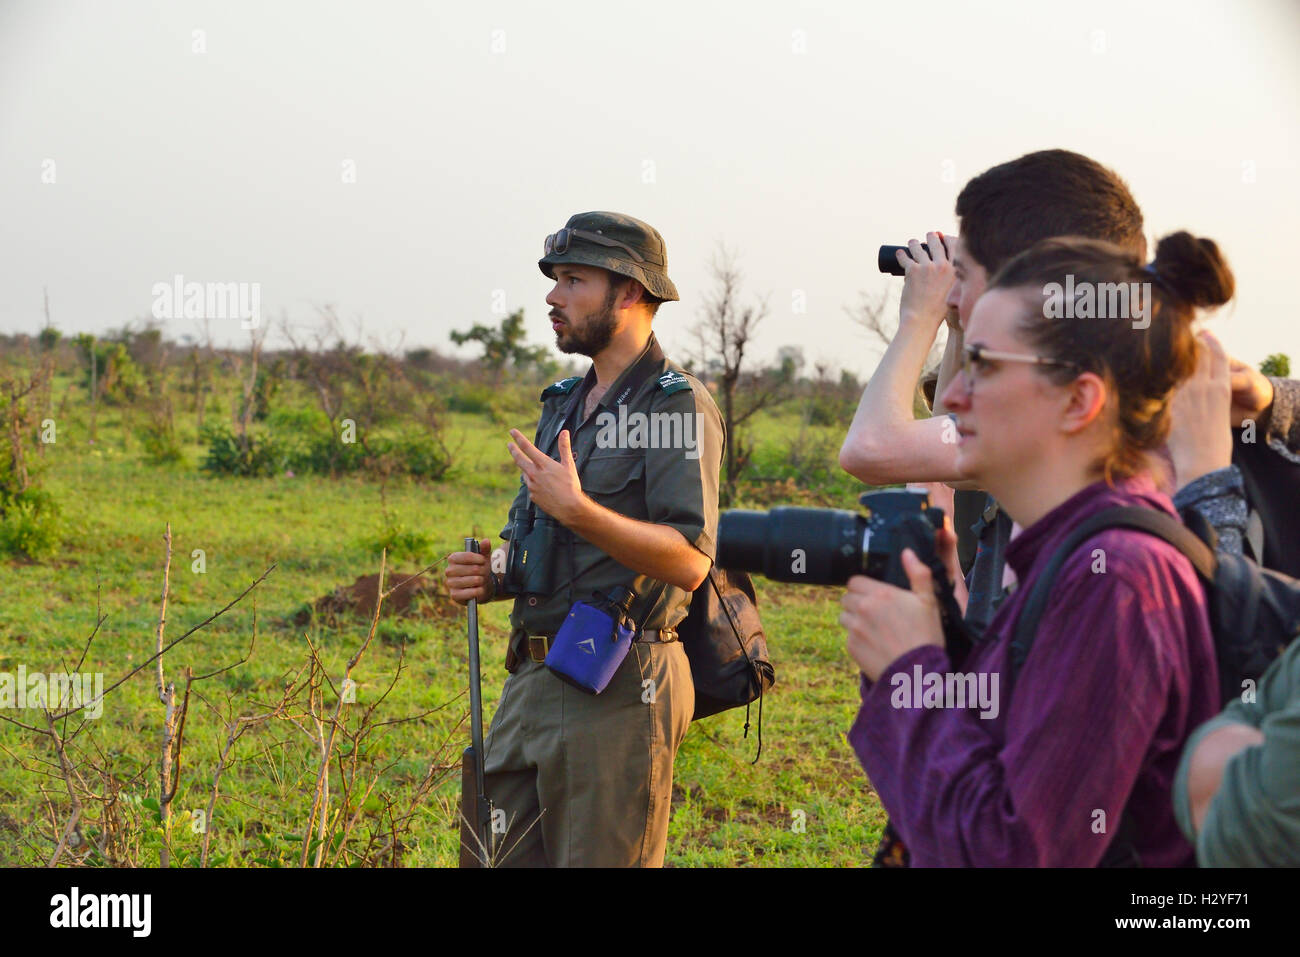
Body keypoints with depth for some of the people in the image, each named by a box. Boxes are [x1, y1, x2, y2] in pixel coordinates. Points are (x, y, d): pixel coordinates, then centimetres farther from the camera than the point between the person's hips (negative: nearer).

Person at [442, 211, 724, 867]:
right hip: (533, 683, 8)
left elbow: (689, 561, -20)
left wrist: (576, 509, -27)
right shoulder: (564, 404, 18)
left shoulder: (678, 405, -9)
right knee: (500, 855, 10)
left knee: (600, 860, -4)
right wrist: (490, 578, 5)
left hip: (618, 692, -8)